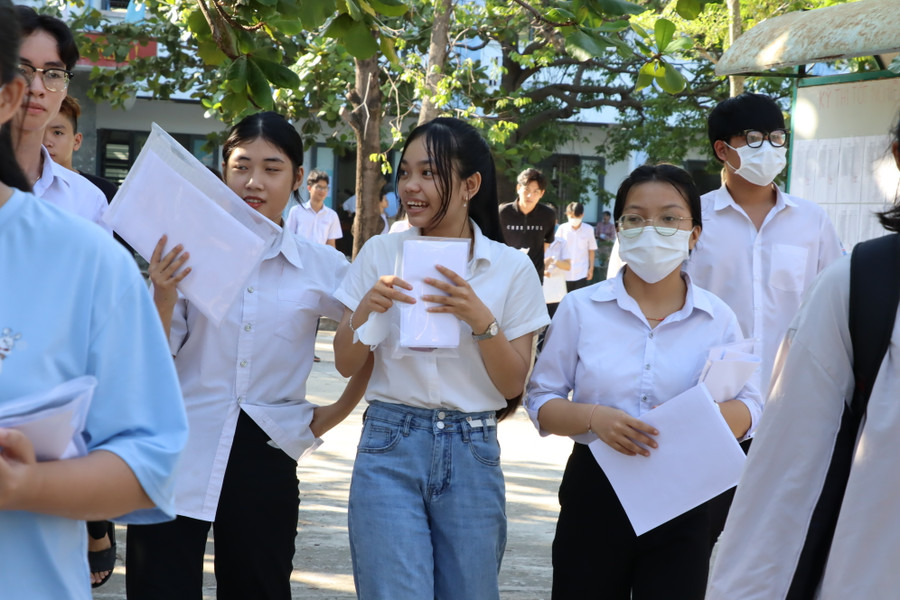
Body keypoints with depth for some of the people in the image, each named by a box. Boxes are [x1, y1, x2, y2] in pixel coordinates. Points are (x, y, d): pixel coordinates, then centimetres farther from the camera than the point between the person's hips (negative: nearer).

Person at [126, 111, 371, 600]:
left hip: (264, 455, 1)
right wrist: (163, 298, -15)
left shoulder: (322, 267, 1)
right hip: (178, 454, -1)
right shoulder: (188, 252, 0)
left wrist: (339, 411, 9)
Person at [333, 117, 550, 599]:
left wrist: (480, 319, -17)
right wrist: (367, 309, -14)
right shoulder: (380, 254, 3)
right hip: (389, 449, 0)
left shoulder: (512, 268, 0)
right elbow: (346, 364, 5)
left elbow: (513, 385, -1)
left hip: (472, 455, 0)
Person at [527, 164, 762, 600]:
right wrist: (593, 418, -20)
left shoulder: (717, 318, 3)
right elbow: (541, 402, 1)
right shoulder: (580, 309, 1)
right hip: (595, 494, 0)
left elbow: (750, 409, 4)